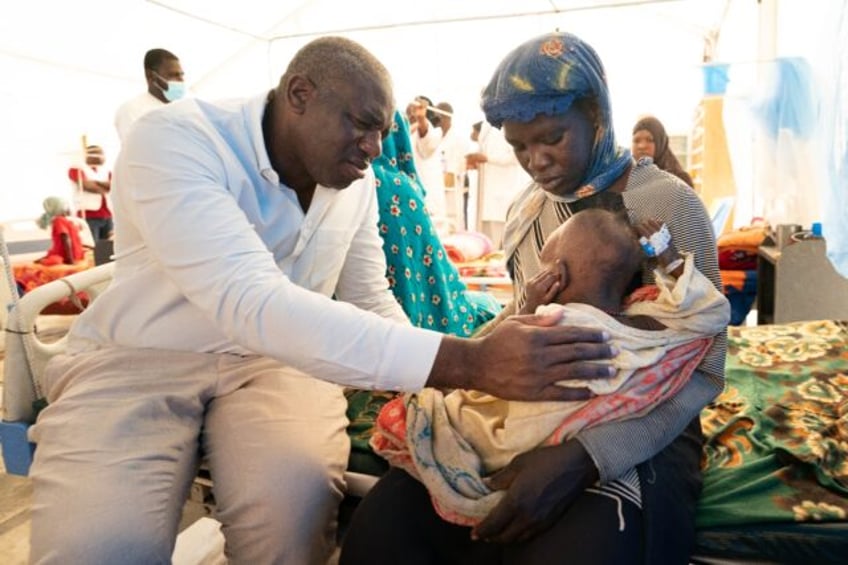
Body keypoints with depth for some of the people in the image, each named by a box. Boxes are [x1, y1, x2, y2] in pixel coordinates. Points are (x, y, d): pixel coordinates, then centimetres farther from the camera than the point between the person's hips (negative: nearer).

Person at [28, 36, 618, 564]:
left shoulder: (357, 181, -1)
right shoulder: (174, 139, -21)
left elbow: (372, 303, 8)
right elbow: (251, 303, -36)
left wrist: (441, 393, -9)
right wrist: (467, 362, -42)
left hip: (275, 360, 4)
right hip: (140, 359, -3)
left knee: (298, 501, -27)